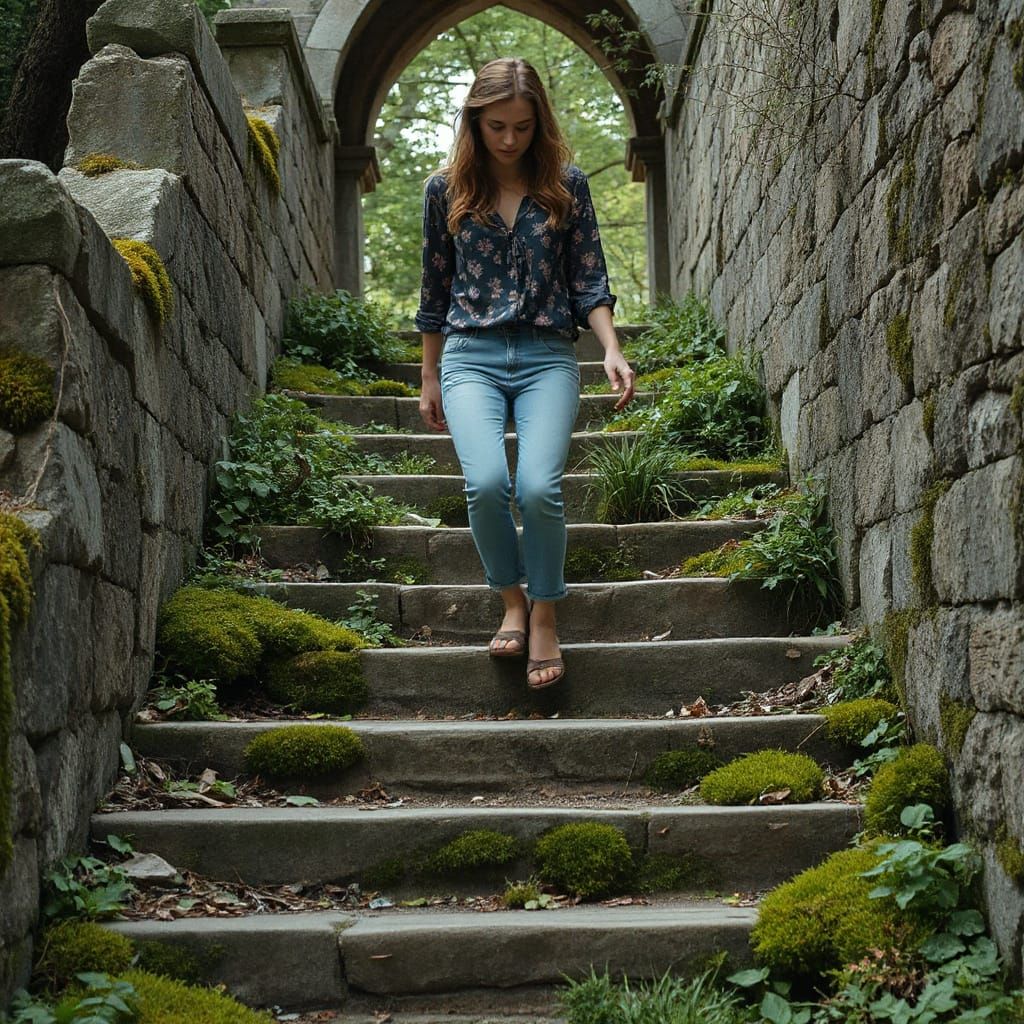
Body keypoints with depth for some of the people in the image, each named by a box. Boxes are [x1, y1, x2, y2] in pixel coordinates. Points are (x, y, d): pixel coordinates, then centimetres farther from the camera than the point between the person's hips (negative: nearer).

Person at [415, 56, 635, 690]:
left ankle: (545, 615, -1)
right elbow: (436, 289, 15)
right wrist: (430, 379, 17)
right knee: (486, 482, -23)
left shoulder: (567, 185, 6)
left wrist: (612, 350, -11)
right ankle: (512, 600, 2)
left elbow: (589, 281, 5)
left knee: (539, 486, -22)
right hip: (471, 354, 1)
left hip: (548, 355, 0)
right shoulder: (446, 190, 8)